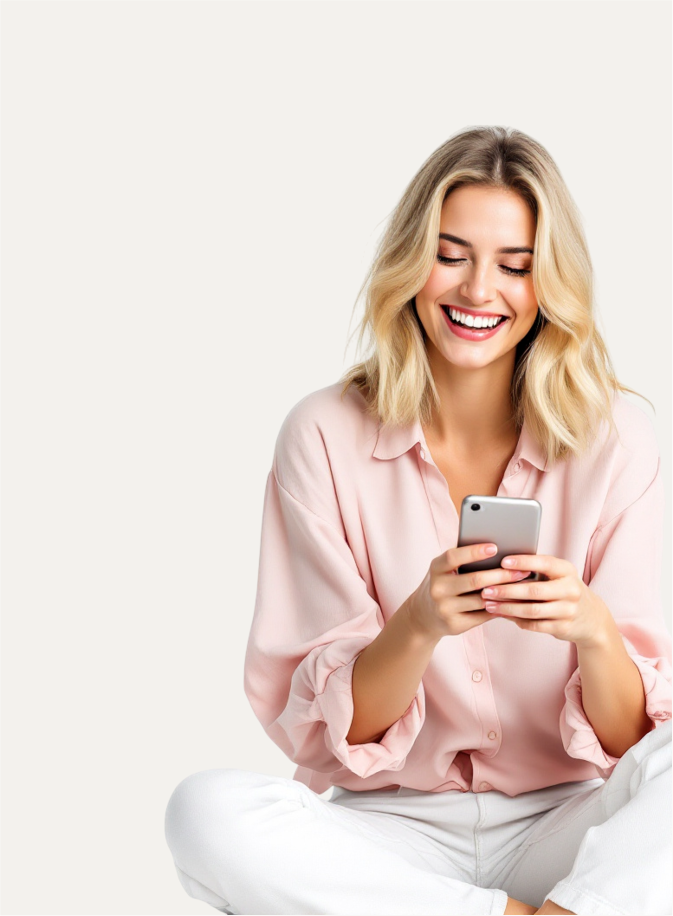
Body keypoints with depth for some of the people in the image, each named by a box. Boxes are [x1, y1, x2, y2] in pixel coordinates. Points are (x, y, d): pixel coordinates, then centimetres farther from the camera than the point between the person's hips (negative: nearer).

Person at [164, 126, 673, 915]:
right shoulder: (325, 436, -4)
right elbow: (326, 732, -6)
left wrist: (593, 631, -26)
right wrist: (420, 626, -26)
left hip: (562, 829, 0)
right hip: (394, 834, 1)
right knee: (206, 812, -29)